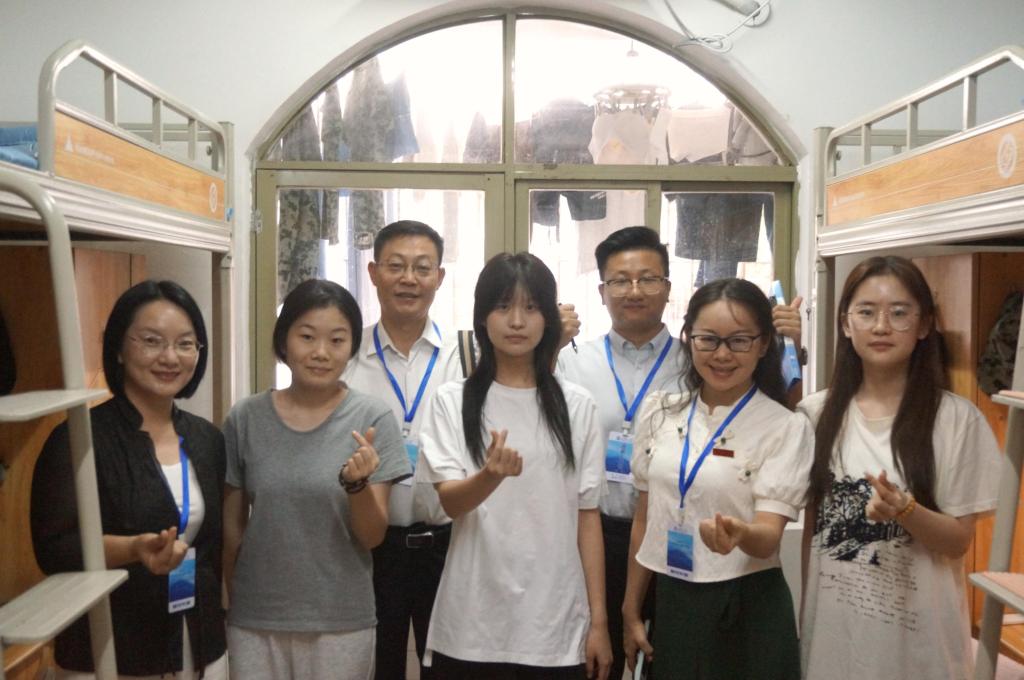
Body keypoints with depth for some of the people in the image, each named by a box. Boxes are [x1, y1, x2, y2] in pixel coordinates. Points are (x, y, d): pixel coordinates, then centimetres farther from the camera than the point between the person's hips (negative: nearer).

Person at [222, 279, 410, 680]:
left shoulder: (373, 419, -9)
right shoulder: (245, 418, -5)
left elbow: (373, 537, -8)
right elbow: (231, 525, 6)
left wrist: (356, 483, -24)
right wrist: (235, 602, 10)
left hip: (341, 622, -1)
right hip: (254, 621, 1)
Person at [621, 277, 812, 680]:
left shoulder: (787, 427, -11)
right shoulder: (658, 412, 0)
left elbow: (769, 536, -16)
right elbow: (645, 517, 6)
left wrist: (741, 534, -38)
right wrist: (631, 612, 10)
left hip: (748, 614, -3)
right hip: (670, 605, 4)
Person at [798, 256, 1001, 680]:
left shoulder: (957, 418, -9)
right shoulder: (818, 414, -1)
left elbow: (959, 540, -5)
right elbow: (810, 522, 6)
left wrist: (904, 510, -24)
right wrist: (804, 610, 6)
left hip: (915, 628, -2)